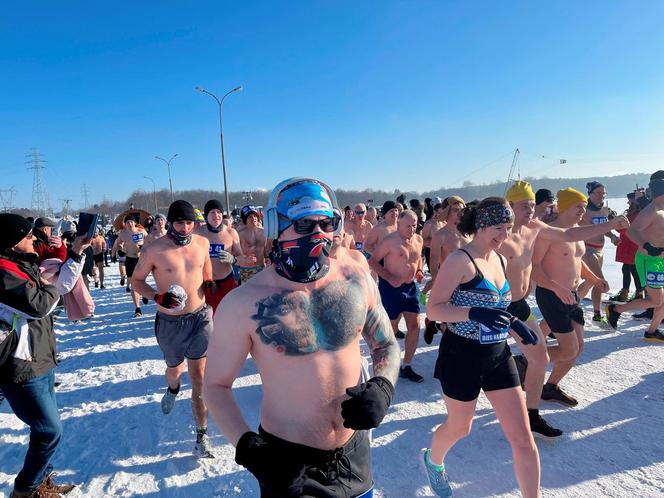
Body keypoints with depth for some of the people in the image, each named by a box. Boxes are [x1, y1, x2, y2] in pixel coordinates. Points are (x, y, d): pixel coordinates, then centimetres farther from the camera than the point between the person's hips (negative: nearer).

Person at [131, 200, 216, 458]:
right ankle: (172, 389, 60)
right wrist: (158, 297, -18)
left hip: (200, 318, 1)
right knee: (174, 368, 21)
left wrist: (209, 282, -1)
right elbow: (136, 279, -1)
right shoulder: (154, 250, -12)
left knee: (199, 376, -2)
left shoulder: (202, 243, -2)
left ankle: (201, 436, 9)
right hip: (170, 322, -1)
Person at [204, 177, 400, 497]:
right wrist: (247, 445, -20)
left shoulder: (356, 280, -10)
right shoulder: (244, 303, -19)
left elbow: (386, 346, 4)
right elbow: (217, 384, -7)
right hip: (287, 460, -3)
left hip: (355, 450, 4)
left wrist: (382, 388, -15)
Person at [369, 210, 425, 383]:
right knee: (391, 328, 3)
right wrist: (390, 278, -22)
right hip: (391, 287, -6)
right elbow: (373, 261, -14)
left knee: (415, 325, 5)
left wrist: (419, 270, 2)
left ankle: (406, 367, 19)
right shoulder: (390, 240, -16)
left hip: (411, 286, 6)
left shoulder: (418, 239, 5)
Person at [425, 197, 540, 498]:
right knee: (459, 427, 17)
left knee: (523, 437, 5)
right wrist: (475, 313, -32)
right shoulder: (459, 260, -17)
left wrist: (513, 322, 2)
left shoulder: (500, 260, 7)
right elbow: (433, 310, -20)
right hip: (462, 357, -6)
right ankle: (433, 460, 50)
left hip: (498, 355, 6)